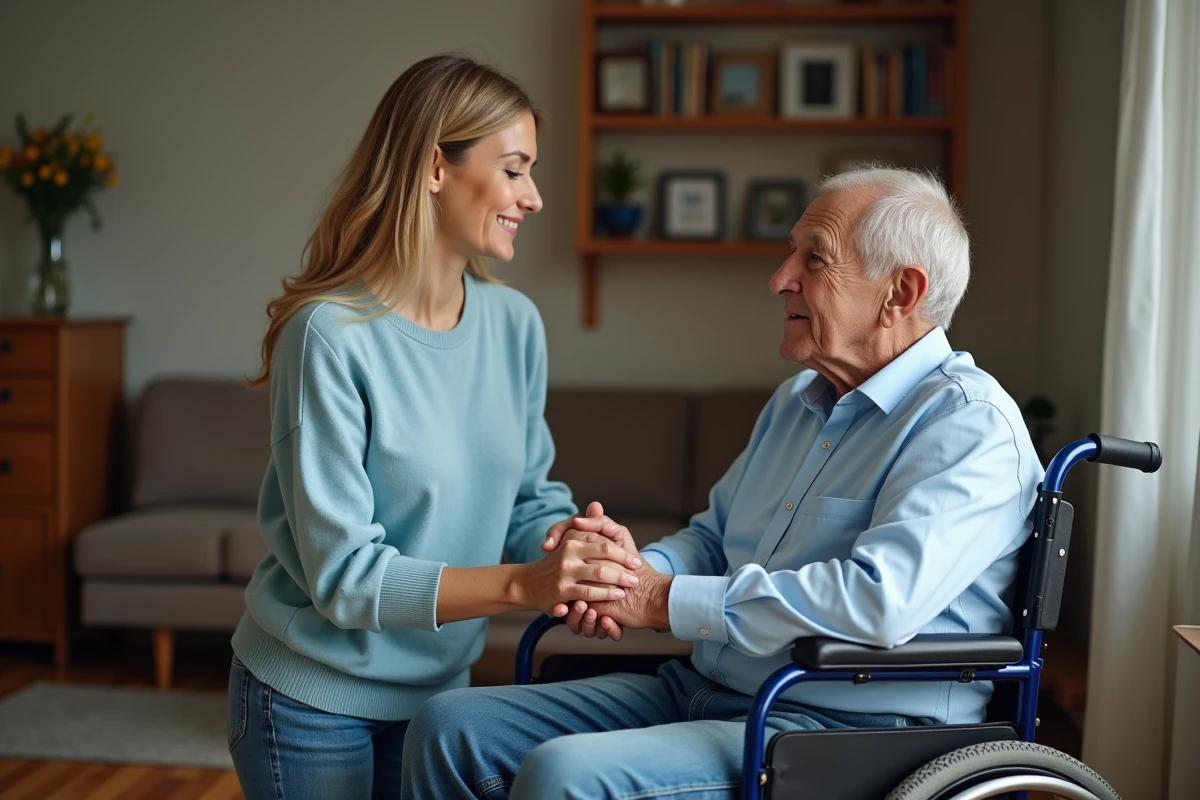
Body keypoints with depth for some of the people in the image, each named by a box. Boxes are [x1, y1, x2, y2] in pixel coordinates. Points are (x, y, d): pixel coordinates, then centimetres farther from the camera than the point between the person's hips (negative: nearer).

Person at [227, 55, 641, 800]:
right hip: (313, 700, -5)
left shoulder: (516, 323, -5)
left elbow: (530, 495, 2)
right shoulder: (331, 335, -23)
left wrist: (570, 549, -20)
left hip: (436, 684, 5)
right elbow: (342, 572, -24)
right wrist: (521, 583, -34)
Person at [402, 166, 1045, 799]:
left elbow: (880, 599, -28)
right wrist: (640, 566, -3)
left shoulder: (970, 426, -14)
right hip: (698, 691, 9)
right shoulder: (797, 400, 17)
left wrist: (666, 600, -21)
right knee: (449, 727, -2)